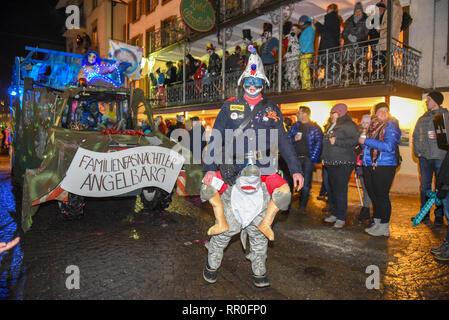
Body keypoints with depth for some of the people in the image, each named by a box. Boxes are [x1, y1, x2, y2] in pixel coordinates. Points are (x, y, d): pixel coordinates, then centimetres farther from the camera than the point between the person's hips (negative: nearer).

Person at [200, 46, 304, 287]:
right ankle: (222, 222, 7)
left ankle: (265, 222, 8)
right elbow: (216, 138, 2)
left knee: (284, 192, -14)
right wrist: (210, 167, -10)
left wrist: (295, 168, 0)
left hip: (263, 167, 1)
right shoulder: (230, 107, 6)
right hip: (233, 164, 0)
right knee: (207, 186, -16)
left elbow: (283, 140, 8)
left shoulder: (271, 110, 9)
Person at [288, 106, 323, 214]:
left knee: (306, 184, 2)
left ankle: (302, 206, 13)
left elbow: (319, 142, -4)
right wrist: (294, 139, -10)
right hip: (295, 157, 3)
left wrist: (313, 158, -12)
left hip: (308, 158, -3)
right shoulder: (295, 126, 12)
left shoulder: (315, 127, 1)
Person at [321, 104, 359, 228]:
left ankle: (341, 218, -2)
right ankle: (335, 214, 22)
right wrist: (324, 157, 23)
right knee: (333, 189, 12)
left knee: (340, 190, -9)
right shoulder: (331, 126, 20)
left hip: (343, 163, -9)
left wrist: (337, 142, -22)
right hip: (331, 163, 9)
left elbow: (355, 140, -20)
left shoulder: (348, 125, -8)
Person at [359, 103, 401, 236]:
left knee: (382, 195, -2)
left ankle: (384, 227, 9)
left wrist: (366, 141, -17)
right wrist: (362, 143, 0)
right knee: (373, 194, 13)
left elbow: (388, 146, -20)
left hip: (385, 166, -7)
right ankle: (377, 222, 27)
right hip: (369, 165, 7)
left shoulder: (391, 126, -7)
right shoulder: (372, 126, 13)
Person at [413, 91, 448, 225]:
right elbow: (415, 136, 16)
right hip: (424, 157, 4)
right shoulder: (422, 118, 15)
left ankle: (439, 215, 12)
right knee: (425, 186, 8)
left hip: (440, 157, -4)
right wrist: (417, 151, 5)